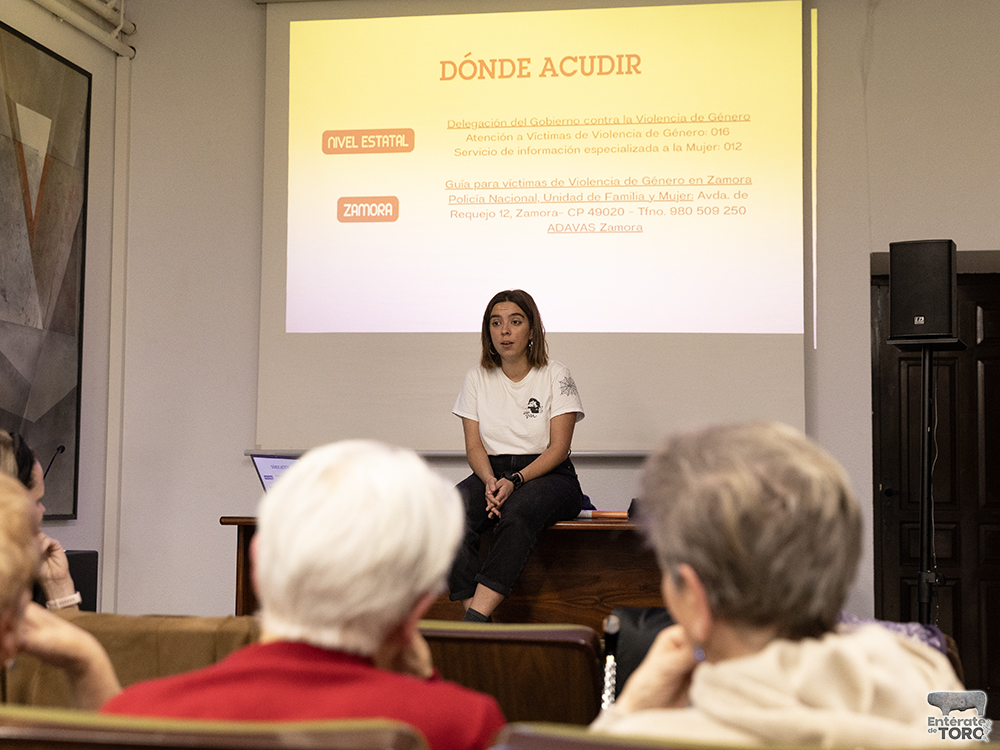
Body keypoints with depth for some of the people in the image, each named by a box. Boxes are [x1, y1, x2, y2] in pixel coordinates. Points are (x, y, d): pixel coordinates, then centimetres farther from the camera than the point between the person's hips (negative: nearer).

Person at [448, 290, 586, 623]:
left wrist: (516, 481, -22)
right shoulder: (478, 377, 9)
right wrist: (490, 482, -18)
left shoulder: (556, 376, 0)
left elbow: (558, 448, -7)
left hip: (548, 475, -3)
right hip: (491, 473, 3)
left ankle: (474, 619, -43)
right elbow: (474, 446, 4)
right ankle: (476, 620, -35)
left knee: (516, 515, -38)